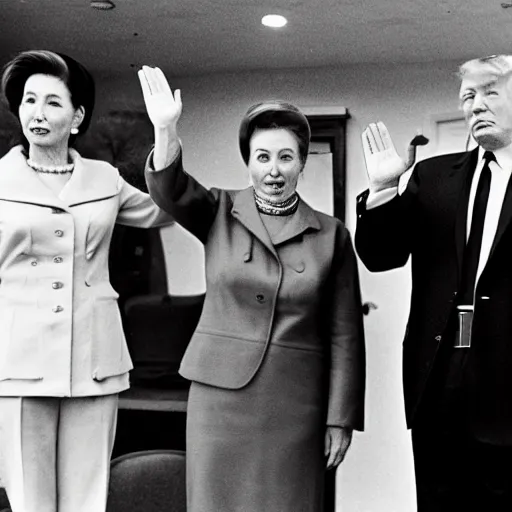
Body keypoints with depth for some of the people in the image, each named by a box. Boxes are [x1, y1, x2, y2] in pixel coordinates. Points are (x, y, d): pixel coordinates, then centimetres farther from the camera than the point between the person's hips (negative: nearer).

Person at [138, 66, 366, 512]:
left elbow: (345, 335, 2)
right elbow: (169, 189, -15)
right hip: (221, 391, 0)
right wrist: (166, 130, -33)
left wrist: (341, 419, 1)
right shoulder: (220, 213, 4)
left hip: (294, 403, 0)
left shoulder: (331, 235, 2)